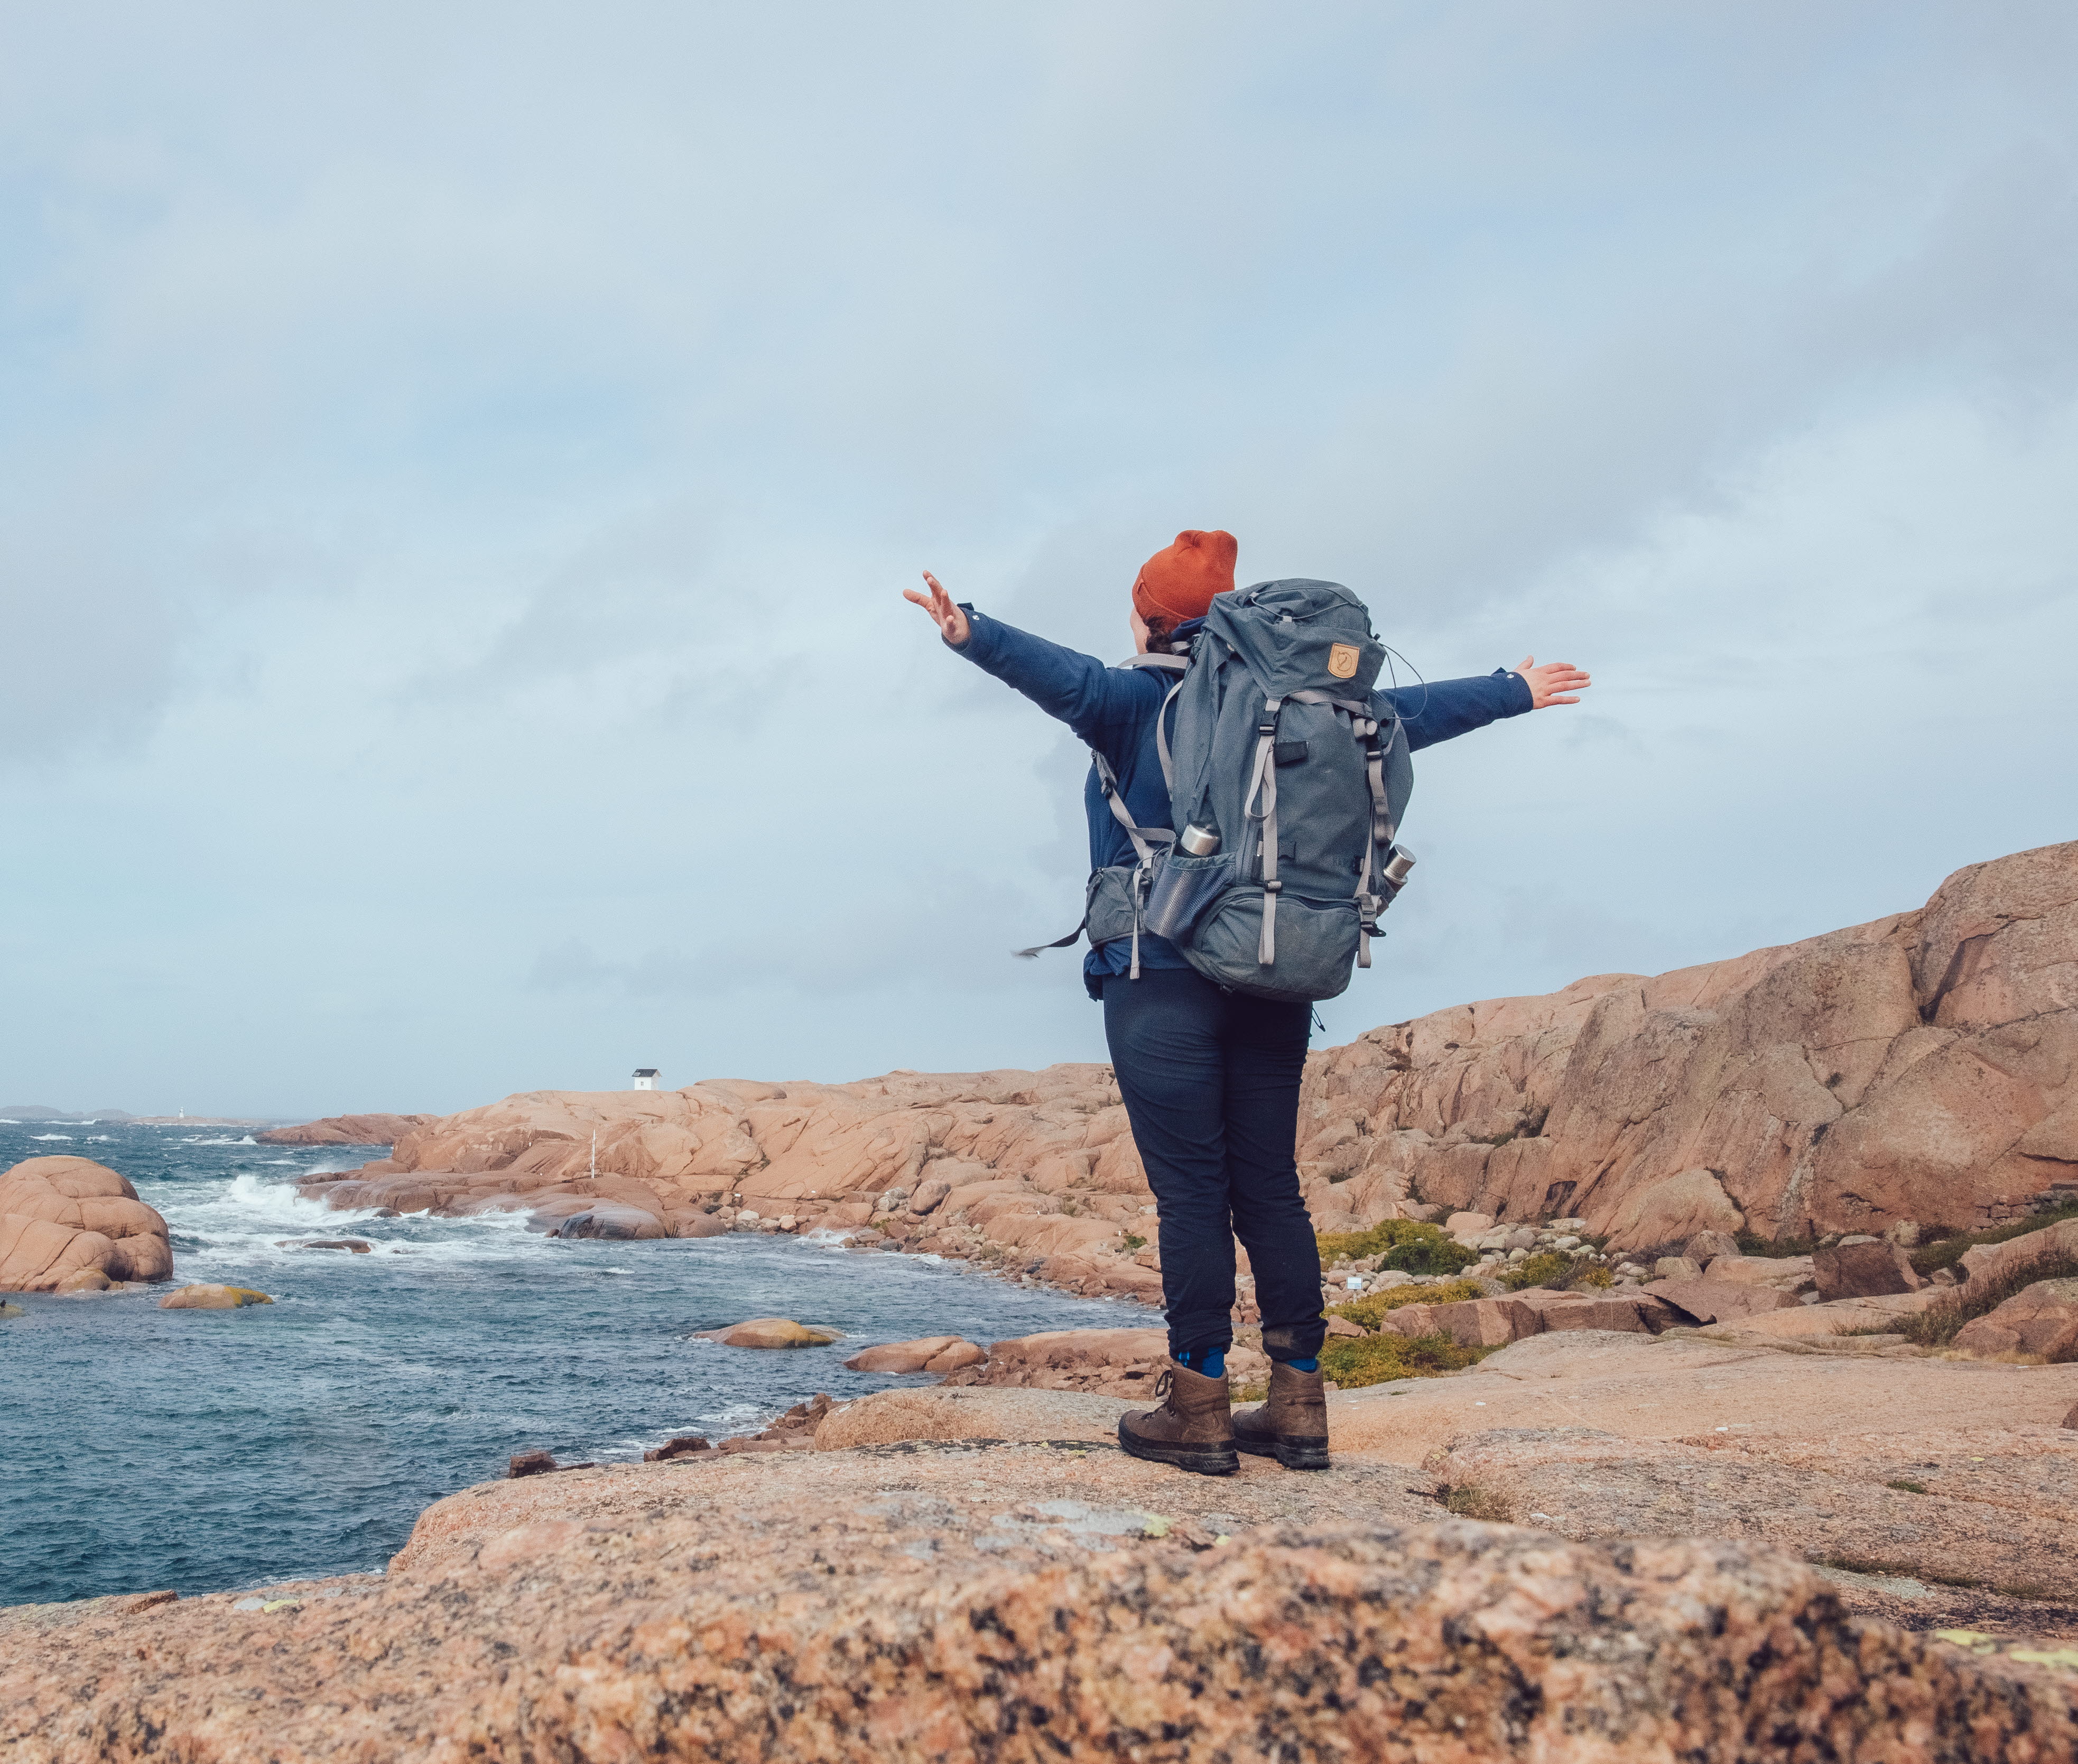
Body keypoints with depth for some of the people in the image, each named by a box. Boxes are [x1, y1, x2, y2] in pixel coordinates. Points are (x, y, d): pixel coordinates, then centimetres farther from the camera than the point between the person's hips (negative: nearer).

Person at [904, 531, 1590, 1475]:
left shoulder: (1137, 702, -3)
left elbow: (1066, 678, -24)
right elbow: (1406, 711, 22)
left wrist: (971, 633, -38)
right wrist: (1513, 689, 36)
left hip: (1164, 978, -5)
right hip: (1277, 983, 5)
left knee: (1190, 1193, -4)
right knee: (1270, 1189, 9)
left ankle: (1198, 1410, -2)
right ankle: (1298, 1404, 11)